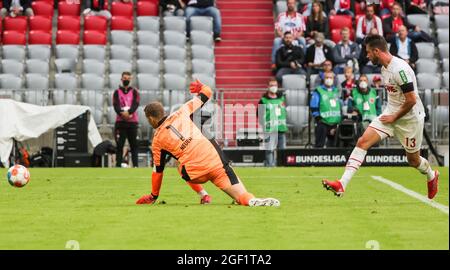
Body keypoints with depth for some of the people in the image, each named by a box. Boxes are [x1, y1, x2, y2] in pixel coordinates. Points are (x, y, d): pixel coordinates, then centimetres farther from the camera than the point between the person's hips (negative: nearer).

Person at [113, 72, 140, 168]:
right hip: (120, 122, 0)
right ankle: (118, 165, -3)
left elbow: (135, 104, -4)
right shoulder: (117, 92, 11)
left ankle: (135, 165, -2)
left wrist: (128, 112, -22)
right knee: (119, 145, -3)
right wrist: (122, 114, -21)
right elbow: (116, 106, -3)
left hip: (132, 121, 0)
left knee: (134, 144, -1)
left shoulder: (134, 92, 11)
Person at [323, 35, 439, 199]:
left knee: (413, 160, 9)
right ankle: (342, 184, -19)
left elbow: (411, 100, -24)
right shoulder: (385, 68, 4)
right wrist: (390, 114, 13)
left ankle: (431, 176, 45)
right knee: (363, 141, -11)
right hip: (391, 114, 8)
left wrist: (395, 117, -14)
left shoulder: (400, 69, -24)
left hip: (410, 118, -8)